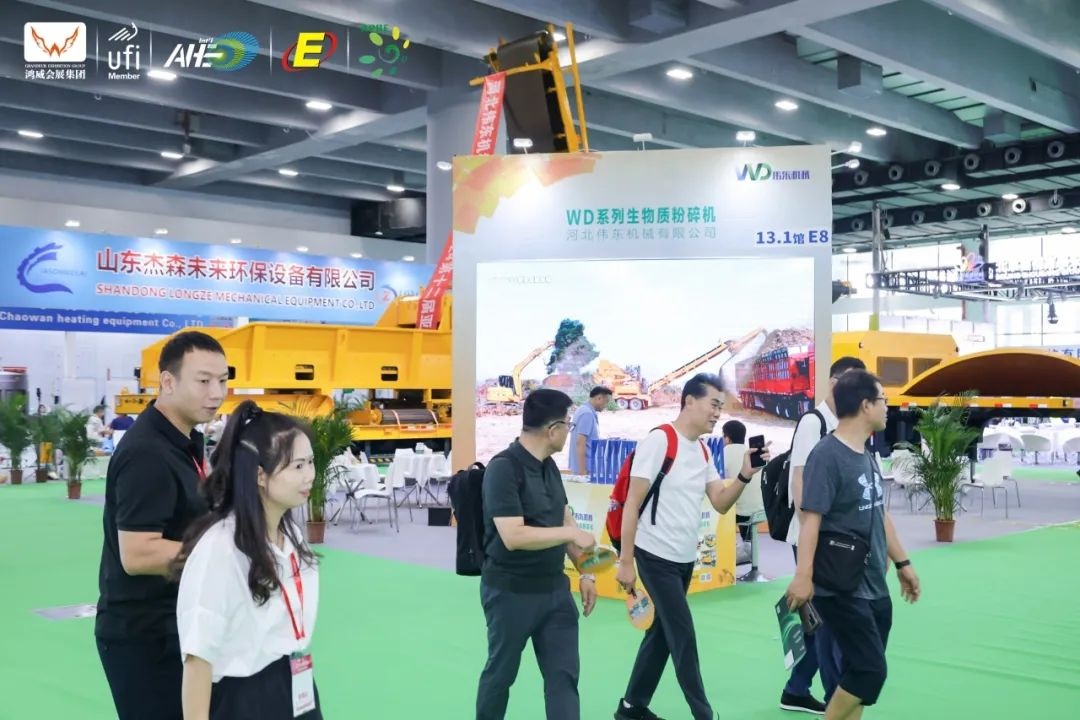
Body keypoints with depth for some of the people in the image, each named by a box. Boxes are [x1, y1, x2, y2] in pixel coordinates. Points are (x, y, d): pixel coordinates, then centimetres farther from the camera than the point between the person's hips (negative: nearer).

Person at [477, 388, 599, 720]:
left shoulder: (549, 466, 6)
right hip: (511, 592, -7)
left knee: (564, 674, 5)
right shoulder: (503, 468, -20)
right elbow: (514, 536, -28)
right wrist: (572, 533, -22)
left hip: (555, 588, 7)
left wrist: (585, 572, 6)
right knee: (501, 672, 12)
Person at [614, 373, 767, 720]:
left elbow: (721, 503, 6)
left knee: (662, 633, 14)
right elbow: (632, 503, -15)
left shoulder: (704, 452, 9)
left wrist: (745, 475, -12)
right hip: (656, 556, -8)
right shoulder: (659, 441, -15)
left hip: (685, 559, 8)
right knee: (683, 637, -3)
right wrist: (625, 561, -17)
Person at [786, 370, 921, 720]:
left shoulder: (867, 456, 10)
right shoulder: (826, 455, -17)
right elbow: (811, 518, -23)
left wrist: (902, 563, 22)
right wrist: (803, 576, -28)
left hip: (873, 586, 8)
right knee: (869, 670, -8)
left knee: (859, 669, 12)